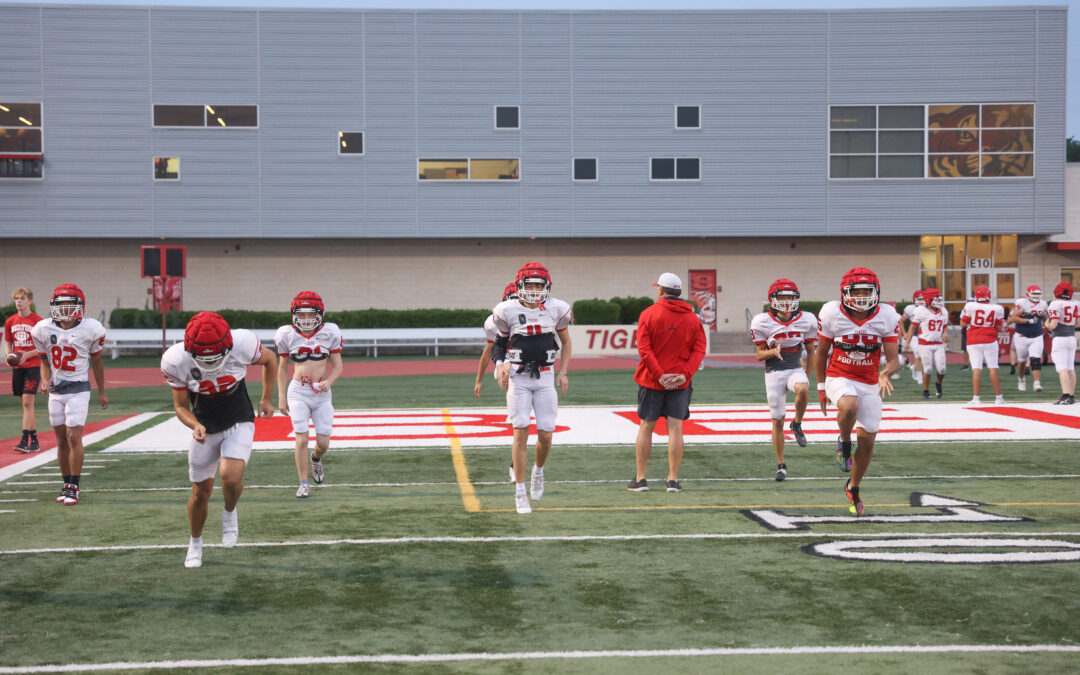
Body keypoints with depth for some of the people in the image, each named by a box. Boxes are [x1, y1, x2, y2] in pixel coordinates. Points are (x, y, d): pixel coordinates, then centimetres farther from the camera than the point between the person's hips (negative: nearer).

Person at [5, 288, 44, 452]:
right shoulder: (10, 321, 8)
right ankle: (34, 441, 15)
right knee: (25, 404, 8)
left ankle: (25, 441, -16)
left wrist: (27, 354, -18)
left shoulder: (37, 321, -7)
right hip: (17, 367, 5)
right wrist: (8, 355, -5)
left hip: (33, 366, -5)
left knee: (28, 403, -13)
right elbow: (8, 343, 16)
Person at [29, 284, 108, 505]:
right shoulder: (43, 329, -1)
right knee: (61, 440, 8)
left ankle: (74, 486, -5)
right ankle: (67, 484, 19)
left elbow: (96, 361, 5)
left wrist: (101, 392, 12)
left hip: (79, 389, -3)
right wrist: (45, 379, -9)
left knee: (74, 437, -11)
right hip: (56, 391, 3)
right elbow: (44, 360, 12)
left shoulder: (90, 330, -7)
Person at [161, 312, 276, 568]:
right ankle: (195, 543, 35)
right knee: (200, 492, 8)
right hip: (206, 428, 1)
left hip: (239, 423, -1)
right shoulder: (176, 361, -23)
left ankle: (229, 513, 10)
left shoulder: (242, 344, -26)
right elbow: (181, 406, -9)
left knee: (231, 478, -24)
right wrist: (195, 425, -29)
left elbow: (269, 360, -2)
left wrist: (266, 399, 5)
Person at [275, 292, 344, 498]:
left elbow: (338, 366, 4)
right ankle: (303, 483, -1)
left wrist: (328, 381, -16)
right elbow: (282, 368, 11)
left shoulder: (329, 333, -1)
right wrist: (281, 397, 7)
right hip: (298, 391, -1)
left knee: (323, 443, -1)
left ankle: (315, 458, 37)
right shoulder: (287, 335, 1)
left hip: (321, 392, 1)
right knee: (302, 437, -14)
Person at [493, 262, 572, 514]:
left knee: (545, 434, 0)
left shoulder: (556, 309, 1)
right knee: (521, 432, -7)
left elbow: (566, 342, 15)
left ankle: (538, 472, 33)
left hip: (546, 378, 2)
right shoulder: (508, 311, -4)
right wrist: (501, 367, -6)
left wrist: (563, 372, 6)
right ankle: (520, 492, 0)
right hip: (518, 379, -2)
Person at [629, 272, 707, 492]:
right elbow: (699, 350, -2)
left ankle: (640, 478, 11)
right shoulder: (693, 318, 5)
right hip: (680, 383, 2)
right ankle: (673, 479, 1)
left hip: (651, 381, -1)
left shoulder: (649, 314, -4)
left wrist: (659, 375, -11)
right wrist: (685, 374, -10)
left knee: (646, 427, 7)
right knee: (675, 428, 2)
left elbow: (644, 349, -11)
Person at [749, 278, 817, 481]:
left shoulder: (806, 320, -1)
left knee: (802, 389, -36)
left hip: (796, 369, 1)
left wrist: (807, 376, 8)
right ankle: (781, 465, 16)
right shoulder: (762, 322, -6)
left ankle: (797, 425, -8)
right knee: (777, 421, 2)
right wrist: (774, 352, -22)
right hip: (774, 373, 0)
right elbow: (759, 355, -1)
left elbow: (811, 351, 10)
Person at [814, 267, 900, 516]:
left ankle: (853, 488, 28)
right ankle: (844, 443, -5)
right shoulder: (832, 314, -12)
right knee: (849, 406, -37)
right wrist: (821, 387, 5)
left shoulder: (886, 317, -10)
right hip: (839, 377, -2)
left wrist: (886, 374, -32)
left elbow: (893, 358, -9)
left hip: (869, 383, 3)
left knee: (867, 440, 5)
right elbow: (821, 353, 2)